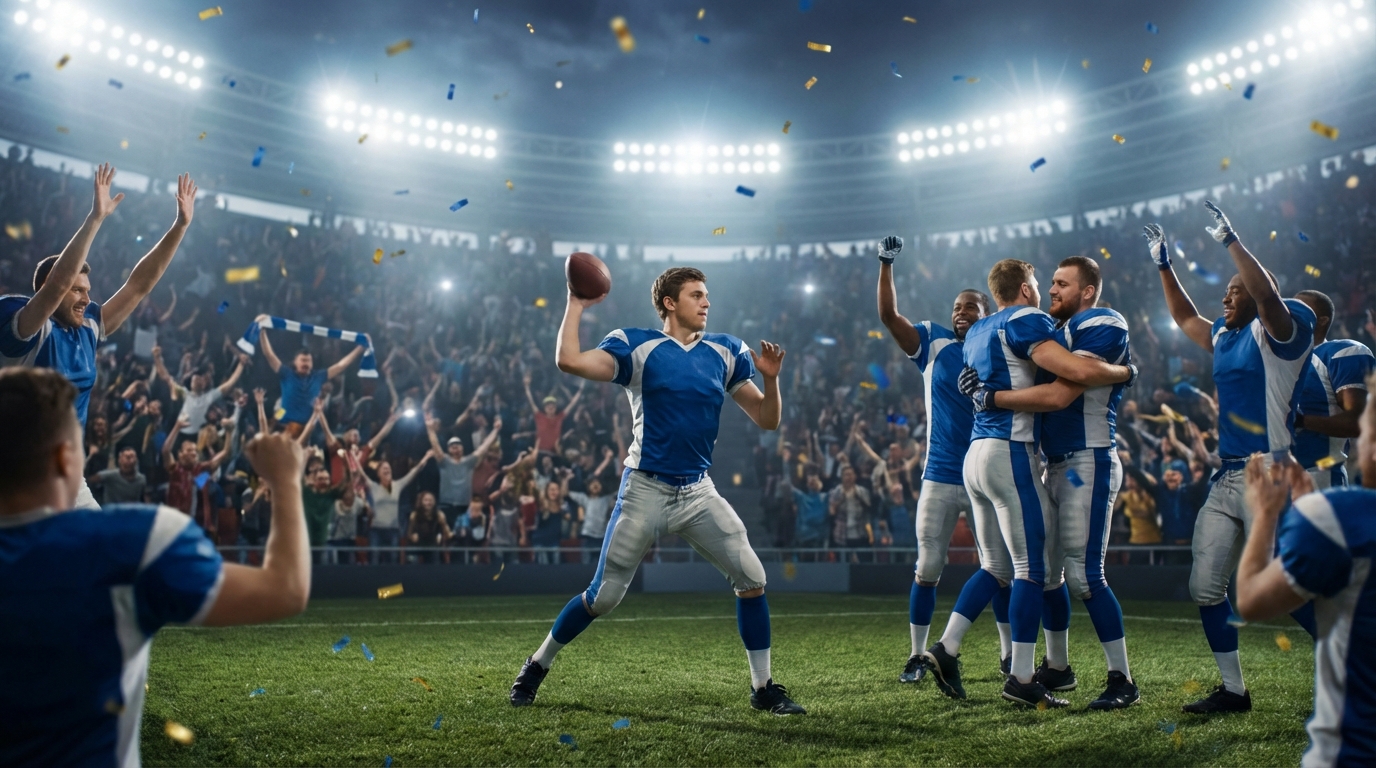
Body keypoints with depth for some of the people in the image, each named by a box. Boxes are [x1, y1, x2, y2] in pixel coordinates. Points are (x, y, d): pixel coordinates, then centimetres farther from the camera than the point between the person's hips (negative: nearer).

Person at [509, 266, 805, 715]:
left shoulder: (725, 352, 7)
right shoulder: (638, 346, -4)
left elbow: (767, 420, 8)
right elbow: (569, 361, -18)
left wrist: (770, 377, -9)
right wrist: (577, 304, -9)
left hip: (699, 493, 4)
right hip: (645, 490, -4)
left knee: (752, 579, -4)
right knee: (603, 598, 2)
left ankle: (763, 689, 13)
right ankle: (537, 667, 26)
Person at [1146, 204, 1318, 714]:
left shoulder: (1279, 331, -7)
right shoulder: (1226, 337, 15)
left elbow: (1268, 295, -28)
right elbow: (1185, 318, 33)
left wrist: (1231, 242, -24)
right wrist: (1164, 266, 31)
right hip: (1226, 478, 8)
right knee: (1206, 587, 8)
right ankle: (1234, 690, 19)